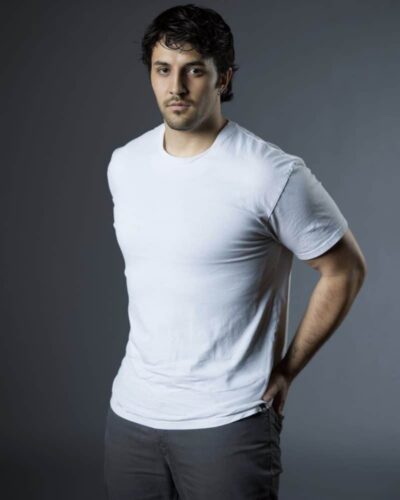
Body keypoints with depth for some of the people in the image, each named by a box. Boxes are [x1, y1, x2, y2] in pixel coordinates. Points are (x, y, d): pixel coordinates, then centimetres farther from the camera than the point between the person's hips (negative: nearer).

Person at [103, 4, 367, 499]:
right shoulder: (123, 164, 3)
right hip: (130, 411, 5)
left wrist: (286, 371, -4)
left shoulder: (274, 175, -15)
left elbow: (345, 270, -5)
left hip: (227, 422, -5)